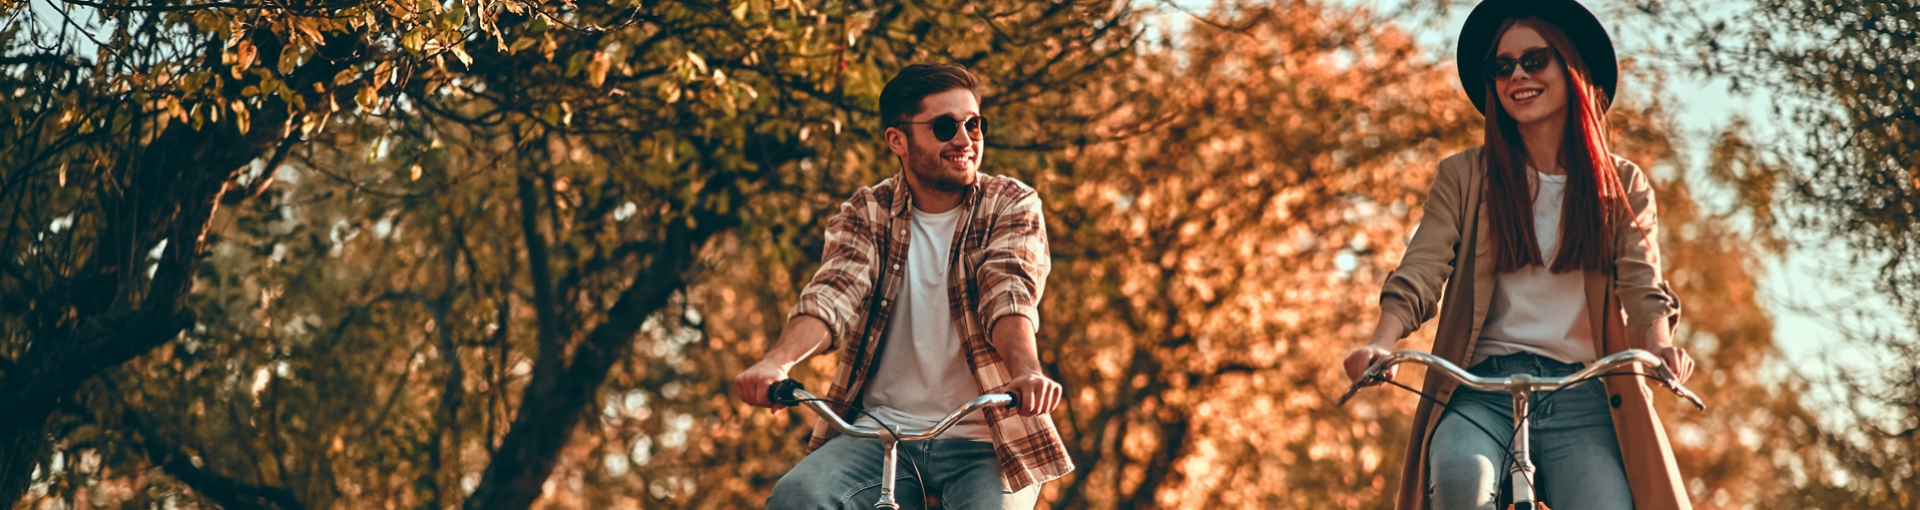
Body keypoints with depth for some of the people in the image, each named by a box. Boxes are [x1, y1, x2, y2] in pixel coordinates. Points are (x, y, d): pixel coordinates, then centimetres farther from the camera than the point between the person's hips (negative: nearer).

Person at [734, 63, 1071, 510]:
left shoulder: (1010, 205, 2)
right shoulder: (866, 214, 6)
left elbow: (1012, 293, -16)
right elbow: (835, 292, -11)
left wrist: (1027, 372, -38)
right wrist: (778, 360, -33)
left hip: (980, 441, -1)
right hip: (880, 430, 1)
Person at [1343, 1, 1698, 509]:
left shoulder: (1622, 185, 15)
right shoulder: (1463, 177, 12)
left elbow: (1641, 281, 1)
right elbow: (1419, 274, 0)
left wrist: (1659, 346, -22)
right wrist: (1382, 342, -21)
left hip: (1584, 397, 1)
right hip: (1483, 389, -1)